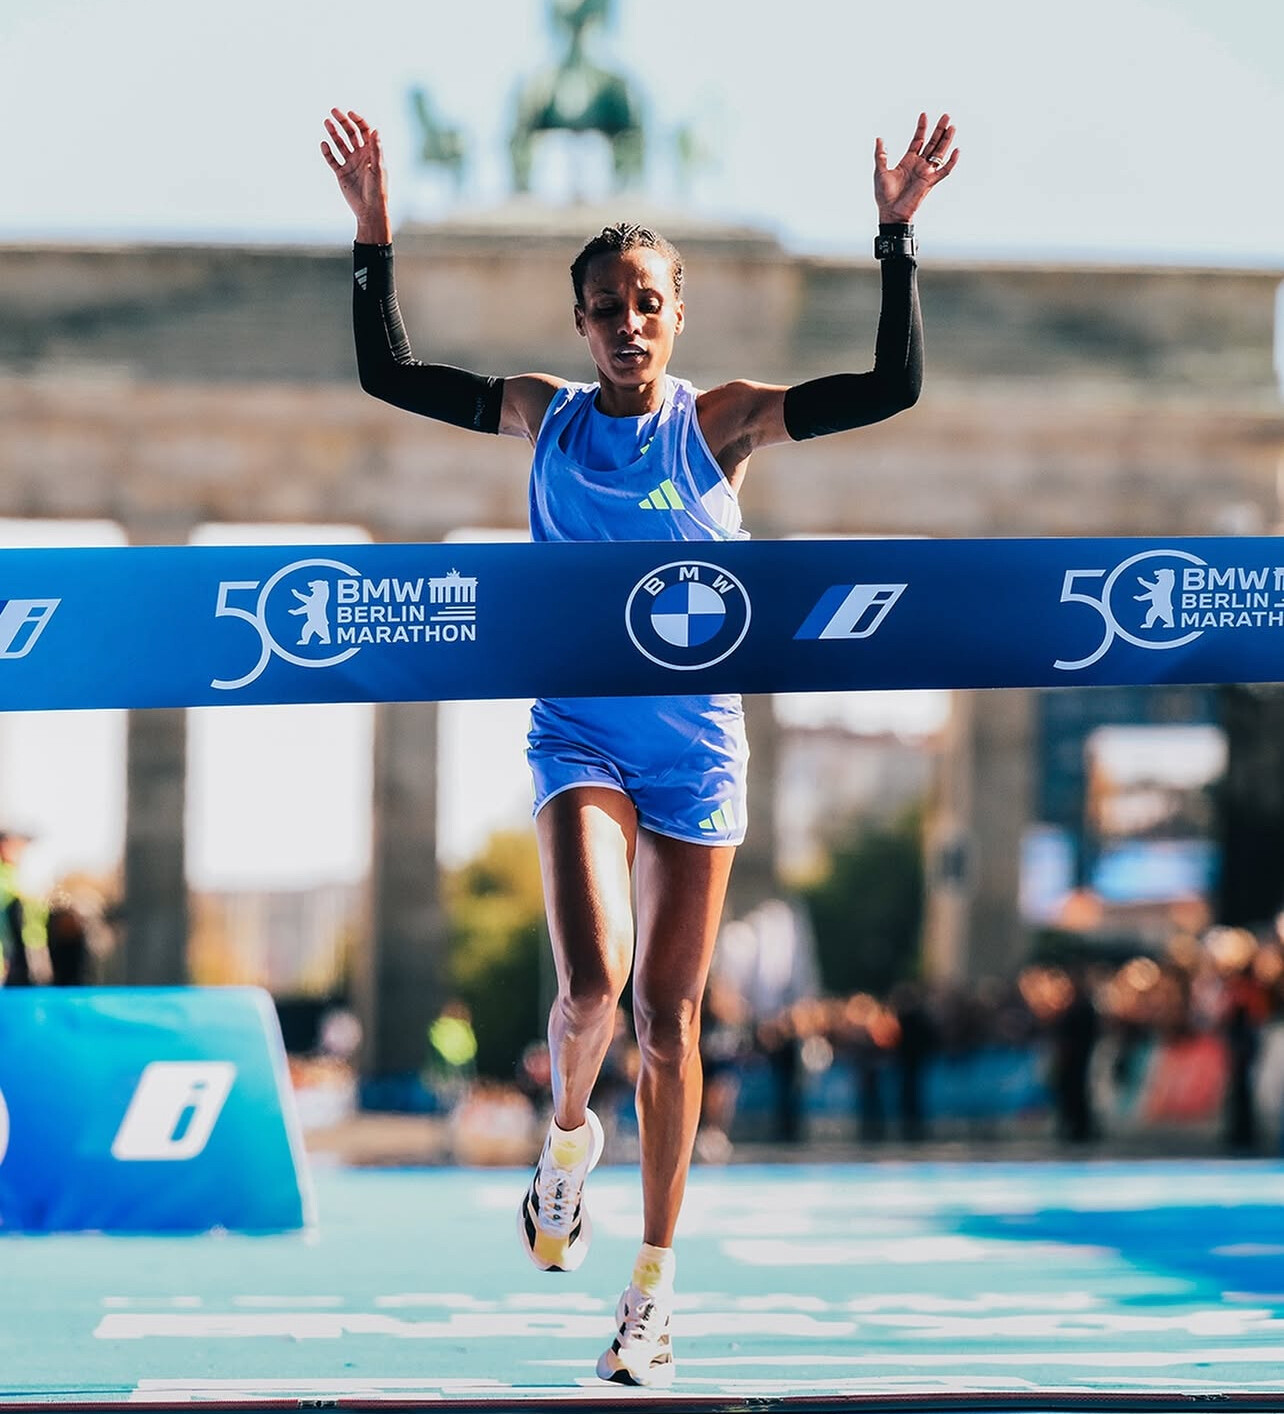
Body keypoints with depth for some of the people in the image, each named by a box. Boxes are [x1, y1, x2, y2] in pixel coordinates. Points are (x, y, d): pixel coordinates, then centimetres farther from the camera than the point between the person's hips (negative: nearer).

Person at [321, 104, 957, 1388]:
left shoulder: (721, 422, -3)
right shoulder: (545, 417, 1)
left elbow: (893, 388, -11)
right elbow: (387, 375, 4)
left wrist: (895, 237, -17)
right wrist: (372, 233, -6)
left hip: (697, 745, 0)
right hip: (579, 736, 0)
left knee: (668, 1016, 3)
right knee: (592, 979, -22)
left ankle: (655, 1280, 14)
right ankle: (568, 1136, 12)